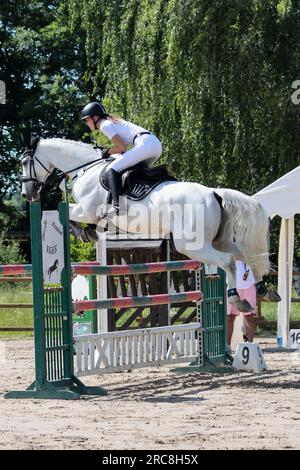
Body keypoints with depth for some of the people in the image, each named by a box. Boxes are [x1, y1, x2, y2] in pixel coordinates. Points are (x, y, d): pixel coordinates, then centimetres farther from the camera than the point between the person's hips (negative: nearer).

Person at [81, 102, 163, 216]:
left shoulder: (105, 125, 1)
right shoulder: (112, 122, 29)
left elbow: (122, 147, -5)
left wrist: (108, 152, 10)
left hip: (145, 144, -10)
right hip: (157, 144, 10)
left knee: (112, 169, -11)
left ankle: (116, 205, -27)